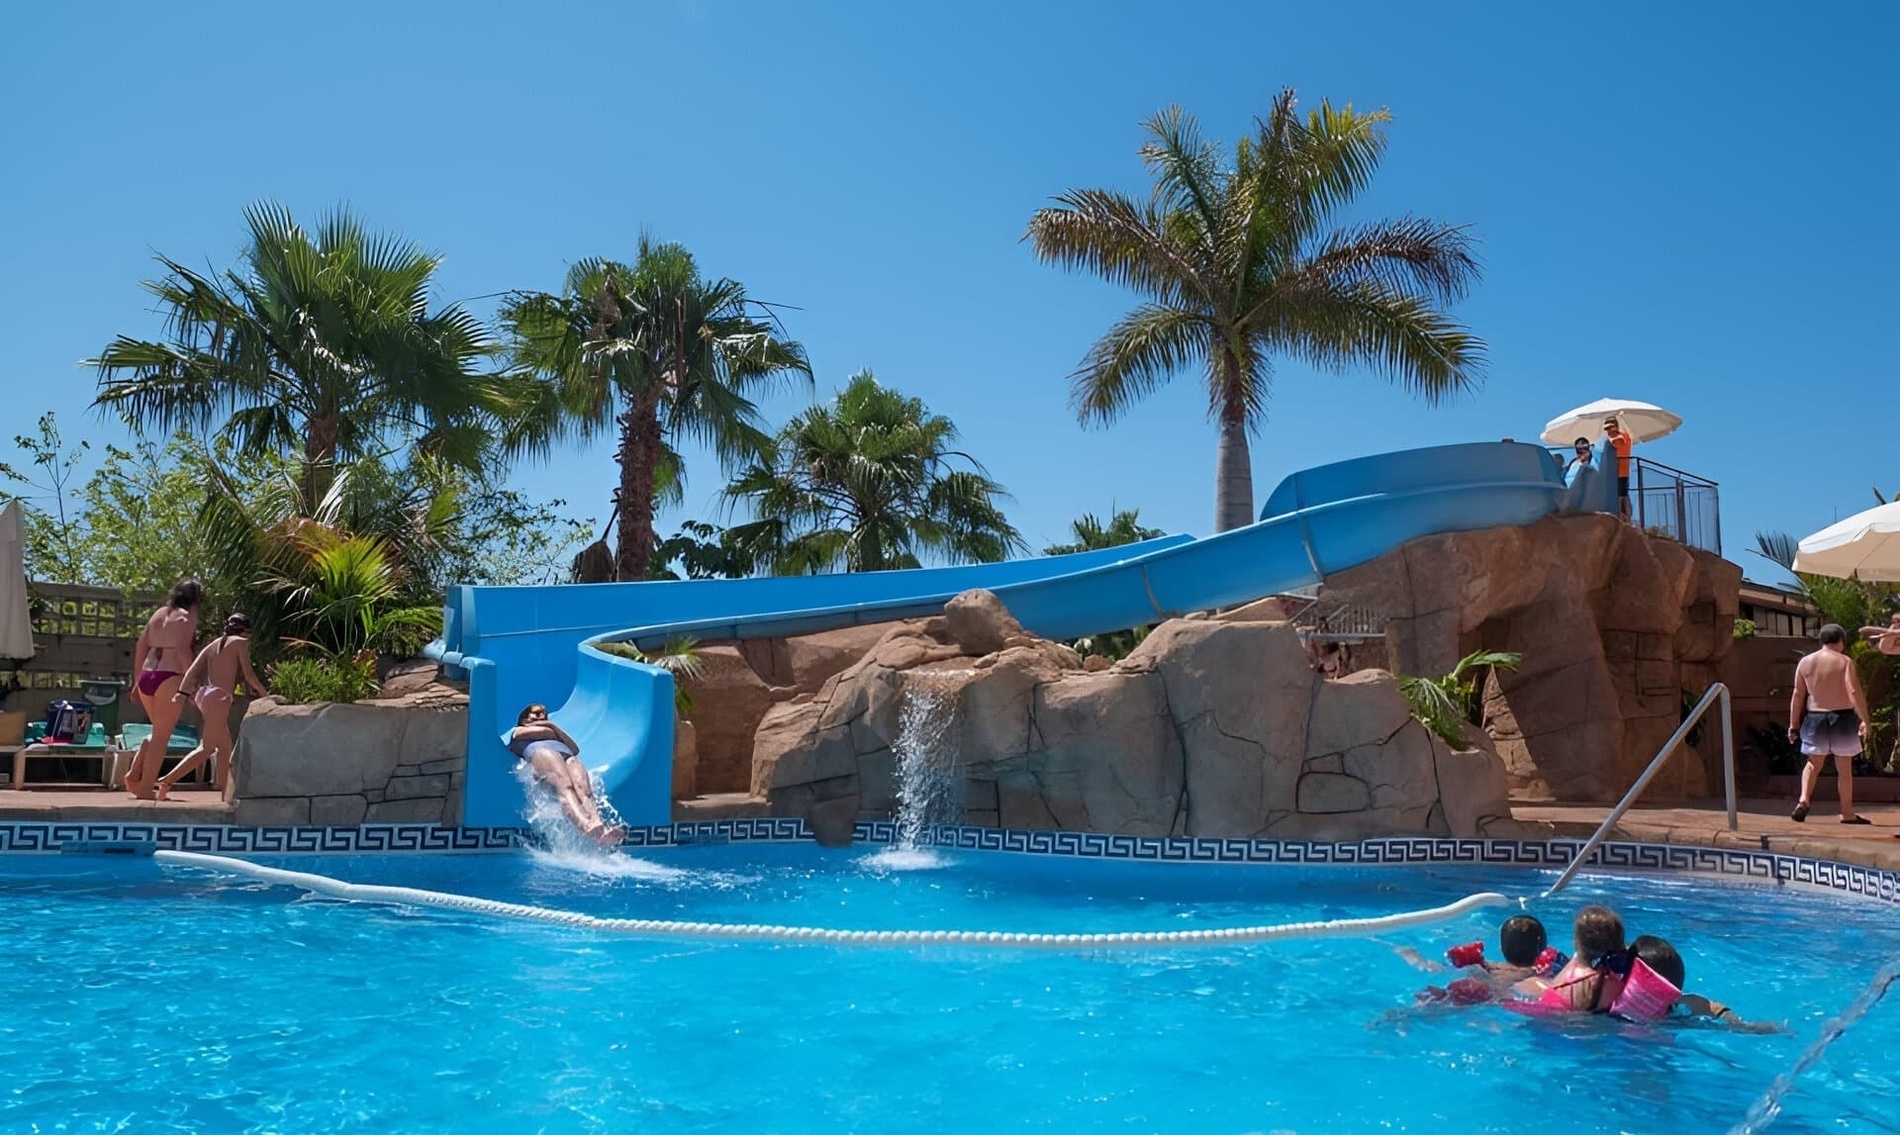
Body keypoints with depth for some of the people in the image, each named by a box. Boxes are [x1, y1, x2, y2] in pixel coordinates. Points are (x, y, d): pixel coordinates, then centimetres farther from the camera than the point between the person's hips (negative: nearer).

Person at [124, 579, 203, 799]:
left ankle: (133, 775, 15)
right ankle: (146, 788, 0)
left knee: (158, 731, 23)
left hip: (146, 676, 7)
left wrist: (137, 679, 22)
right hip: (169, 678, -7)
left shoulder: (159, 613, 18)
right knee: (161, 735, 0)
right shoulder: (187, 616, -2)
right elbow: (183, 650, -14)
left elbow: (141, 646, 18)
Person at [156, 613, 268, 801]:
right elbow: (248, 675, -4)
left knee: (226, 749, 13)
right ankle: (165, 782, -22)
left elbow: (193, 670, 7)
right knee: (207, 748, -12)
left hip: (206, 694, 9)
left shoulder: (213, 644, 21)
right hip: (220, 697, -9)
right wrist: (263, 693, 8)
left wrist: (182, 692, -3)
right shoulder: (240, 642, 3)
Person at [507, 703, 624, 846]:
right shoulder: (516, 732, 36)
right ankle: (586, 827, -66)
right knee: (565, 787, -37)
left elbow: (575, 749, 27)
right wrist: (553, 732, 34)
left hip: (569, 757, 4)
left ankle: (601, 830, -60)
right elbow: (544, 732, 15)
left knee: (583, 790, -31)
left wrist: (554, 727, 26)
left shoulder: (552, 733, 47)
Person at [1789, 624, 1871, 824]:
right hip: (1842, 717, -3)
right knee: (1844, 767, 8)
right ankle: (1847, 813, 14)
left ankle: (1803, 799, -9)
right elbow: (1855, 692, -17)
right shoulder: (1845, 662, -7)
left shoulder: (1805, 662, 3)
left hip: (1815, 718, 3)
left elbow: (1797, 696, 4)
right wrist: (1864, 720, -18)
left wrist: (1793, 724, 8)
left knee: (1814, 764, 13)